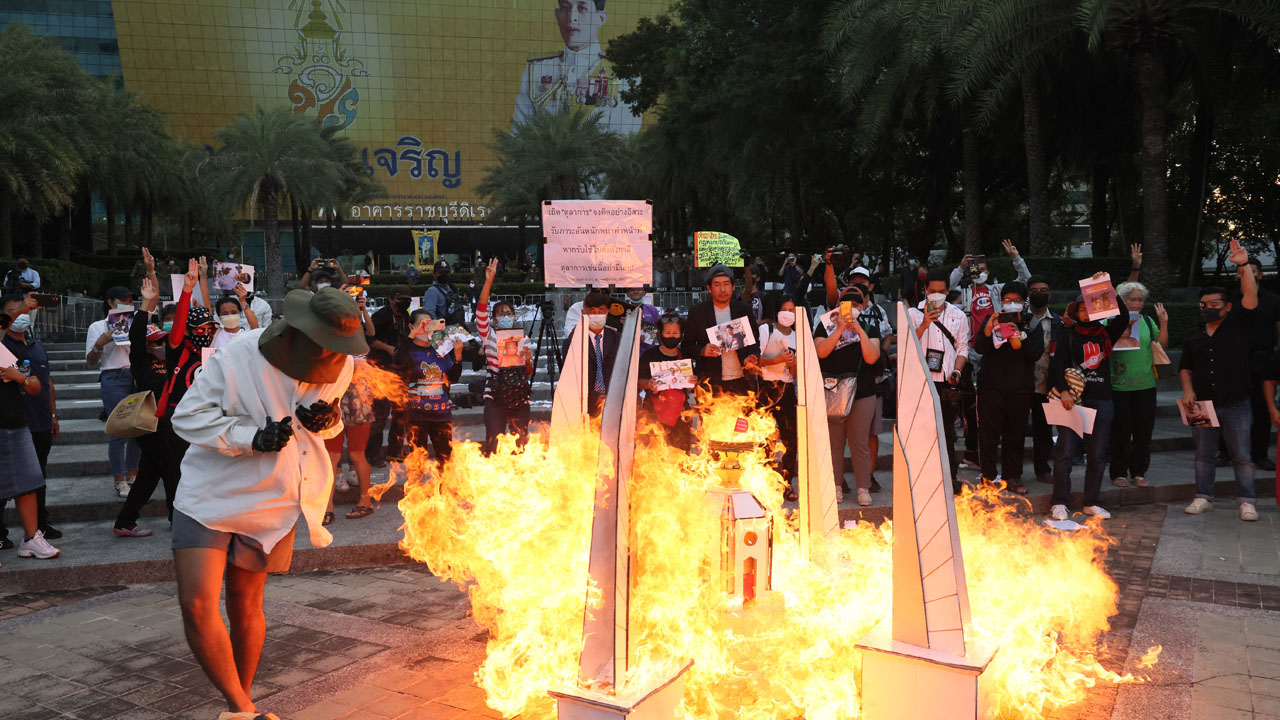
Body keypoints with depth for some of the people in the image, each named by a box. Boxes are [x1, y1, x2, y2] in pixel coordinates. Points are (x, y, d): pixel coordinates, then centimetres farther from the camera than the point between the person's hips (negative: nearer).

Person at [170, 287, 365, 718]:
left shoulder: (338, 368, -5)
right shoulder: (235, 361, -19)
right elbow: (187, 416, -15)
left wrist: (328, 420, -14)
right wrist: (251, 437, -27)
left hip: (272, 503, 3)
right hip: (211, 494, -3)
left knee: (246, 606, 13)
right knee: (197, 605, -13)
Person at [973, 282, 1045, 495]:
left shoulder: (1032, 326, 10)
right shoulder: (992, 320, 7)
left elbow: (1036, 353, -4)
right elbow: (980, 349, -7)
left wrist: (1019, 340, -20)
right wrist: (987, 331, -25)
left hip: (1020, 389, 1)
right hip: (991, 386, -1)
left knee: (1015, 434, 6)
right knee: (989, 433, -2)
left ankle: (1012, 477, 16)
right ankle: (988, 476, 6)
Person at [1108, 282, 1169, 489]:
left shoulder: (1147, 321, 9)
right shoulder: (1112, 320, -3)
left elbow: (1162, 344, 8)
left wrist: (1164, 323, -3)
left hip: (1145, 385, 4)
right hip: (1119, 385, -4)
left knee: (1144, 431, 7)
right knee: (1121, 431, 1)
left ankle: (1139, 472, 18)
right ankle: (1119, 473, 12)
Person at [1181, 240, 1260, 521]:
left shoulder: (1239, 326, 1)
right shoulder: (1194, 337, 12)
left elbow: (1251, 295, -13)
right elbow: (1185, 367, 20)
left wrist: (1244, 265, -25)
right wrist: (1188, 391, 4)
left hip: (1236, 405, -4)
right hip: (1202, 405, 4)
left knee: (1242, 456, 1)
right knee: (1203, 455, 10)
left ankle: (1246, 501, 7)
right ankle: (1203, 498, 19)